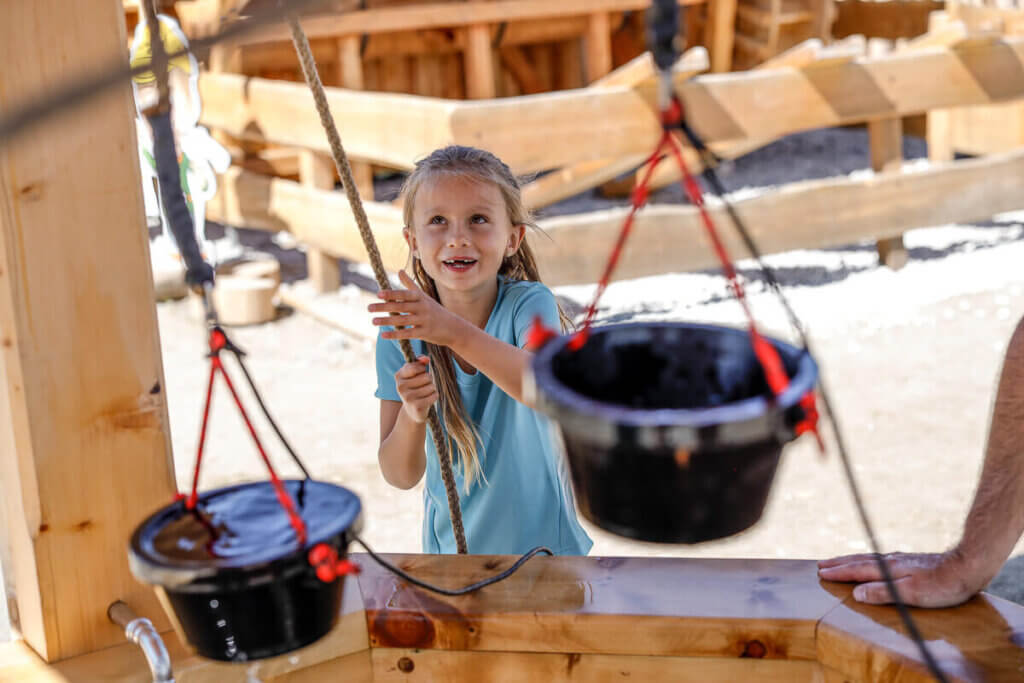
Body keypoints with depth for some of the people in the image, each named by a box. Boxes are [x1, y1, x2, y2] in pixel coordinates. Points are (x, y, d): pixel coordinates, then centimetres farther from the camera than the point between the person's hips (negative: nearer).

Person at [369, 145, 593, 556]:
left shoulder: (529, 303, -20)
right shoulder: (401, 331, -14)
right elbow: (401, 475, -15)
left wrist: (457, 333, -55)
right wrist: (411, 416, -36)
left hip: (540, 540, -2)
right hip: (450, 544, 2)